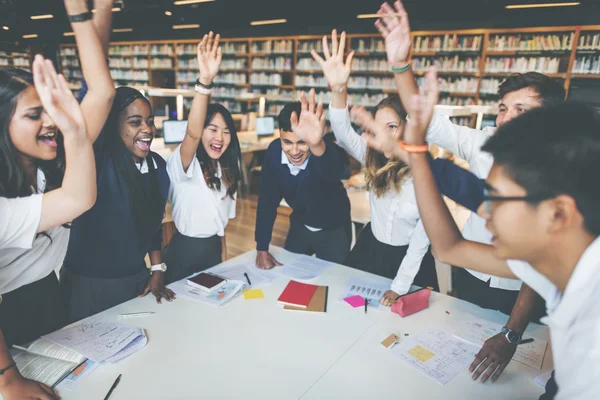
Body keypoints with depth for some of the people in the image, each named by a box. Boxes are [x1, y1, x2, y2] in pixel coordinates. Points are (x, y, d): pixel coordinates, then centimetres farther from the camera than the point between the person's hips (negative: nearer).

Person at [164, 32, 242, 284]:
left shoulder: (226, 170, 4)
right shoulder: (183, 164, -18)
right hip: (184, 252, -6)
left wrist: (224, 255, 11)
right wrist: (205, 81, -53)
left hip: (213, 251, 6)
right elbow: (192, 133, -41)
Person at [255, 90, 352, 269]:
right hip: (300, 226, 4)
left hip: (334, 230, -3)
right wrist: (262, 249, -12)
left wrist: (318, 146, -80)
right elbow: (267, 199, -11)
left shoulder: (327, 149, -33)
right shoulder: (274, 151, -20)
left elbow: (342, 171, -58)